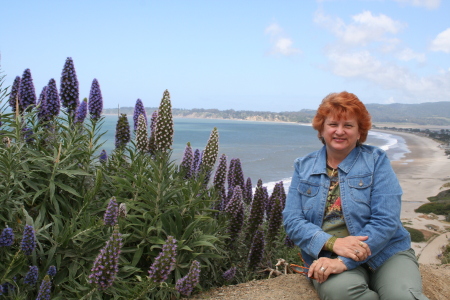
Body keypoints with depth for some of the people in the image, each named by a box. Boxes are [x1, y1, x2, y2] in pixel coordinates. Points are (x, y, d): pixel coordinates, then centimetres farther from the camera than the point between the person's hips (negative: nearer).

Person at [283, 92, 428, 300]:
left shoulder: (376, 160, 2)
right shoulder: (304, 167, 9)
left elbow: (386, 220, -9)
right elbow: (292, 220, 1)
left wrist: (344, 262, -20)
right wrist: (333, 243, -18)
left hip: (385, 252, -1)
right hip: (328, 256, 1)